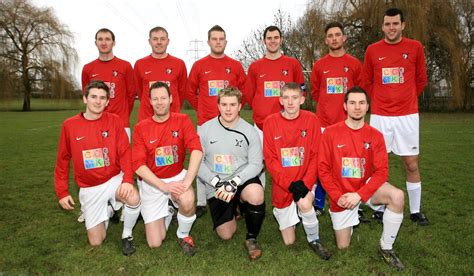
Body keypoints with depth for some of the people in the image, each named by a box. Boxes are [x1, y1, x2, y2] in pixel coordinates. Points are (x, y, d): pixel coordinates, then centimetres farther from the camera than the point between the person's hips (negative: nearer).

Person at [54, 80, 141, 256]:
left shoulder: (115, 121, -7)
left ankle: (127, 235, -4)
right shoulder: (69, 125, -4)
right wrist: (62, 192, 3)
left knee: (134, 199, -34)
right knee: (96, 242, 1)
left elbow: (125, 153, -12)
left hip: (114, 179, -1)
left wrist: (127, 180, -28)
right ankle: (108, 211, 33)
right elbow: (62, 160, 4)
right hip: (89, 189, 1)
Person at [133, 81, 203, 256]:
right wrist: (163, 186, -22)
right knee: (155, 243, -1)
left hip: (177, 176, 0)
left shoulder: (182, 120, -7)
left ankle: (183, 235, -1)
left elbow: (196, 150, -20)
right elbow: (138, 165, -12)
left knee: (187, 201, -35)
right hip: (151, 183, 0)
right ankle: (166, 212, 32)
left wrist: (187, 181, -32)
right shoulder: (141, 128, -7)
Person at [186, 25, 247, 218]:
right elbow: (190, 92, 11)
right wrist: (201, 109, 7)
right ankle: (201, 203, 15)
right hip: (205, 123, 0)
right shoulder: (199, 66, 5)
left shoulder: (236, 66, 6)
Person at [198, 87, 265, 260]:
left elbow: (255, 164, -8)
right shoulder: (205, 129, -3)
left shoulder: (250, 131, -4)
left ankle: (251, 238, -7)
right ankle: (233, 210, 33)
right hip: (216, 186, 1)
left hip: (242, 181, -1)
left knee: (256, 194, -36)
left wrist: (234, 182, -22)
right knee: (226, 234, -4)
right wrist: (216, 182, -16)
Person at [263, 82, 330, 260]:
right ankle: (282, 213, 41)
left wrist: (305, 183, -19)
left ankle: (314, 240, -3)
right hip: (282, 185, 0)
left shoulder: (311, 120, -6)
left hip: (305, 181, 0)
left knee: (304, 203, -34)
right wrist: (289, 184, -18)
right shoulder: (270, 122, -8)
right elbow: (270, 159, -9)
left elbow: (316, 155, -7)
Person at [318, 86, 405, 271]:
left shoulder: (375, 135, -8)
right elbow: (323, 170, -11)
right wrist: (338, 197, -18)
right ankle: (352, 217, 40)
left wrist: (359, 195, -23)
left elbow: (381, 171, -13)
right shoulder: (331, 133, -13)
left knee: (397, 196, -30)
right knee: (343, 246, 6)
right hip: (342, 195, -1)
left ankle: (386, 247, -9)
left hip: (367, 186, 1)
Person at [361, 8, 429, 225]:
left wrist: (406, 100, 13)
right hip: (379, 116, 0)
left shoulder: (415, 47, 2)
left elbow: (421, 80, 11)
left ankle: (416, 211, 19)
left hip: (407, 115, 0)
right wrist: (380, 101, 10)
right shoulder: (373, 50, 2)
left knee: (411, 164, 5)